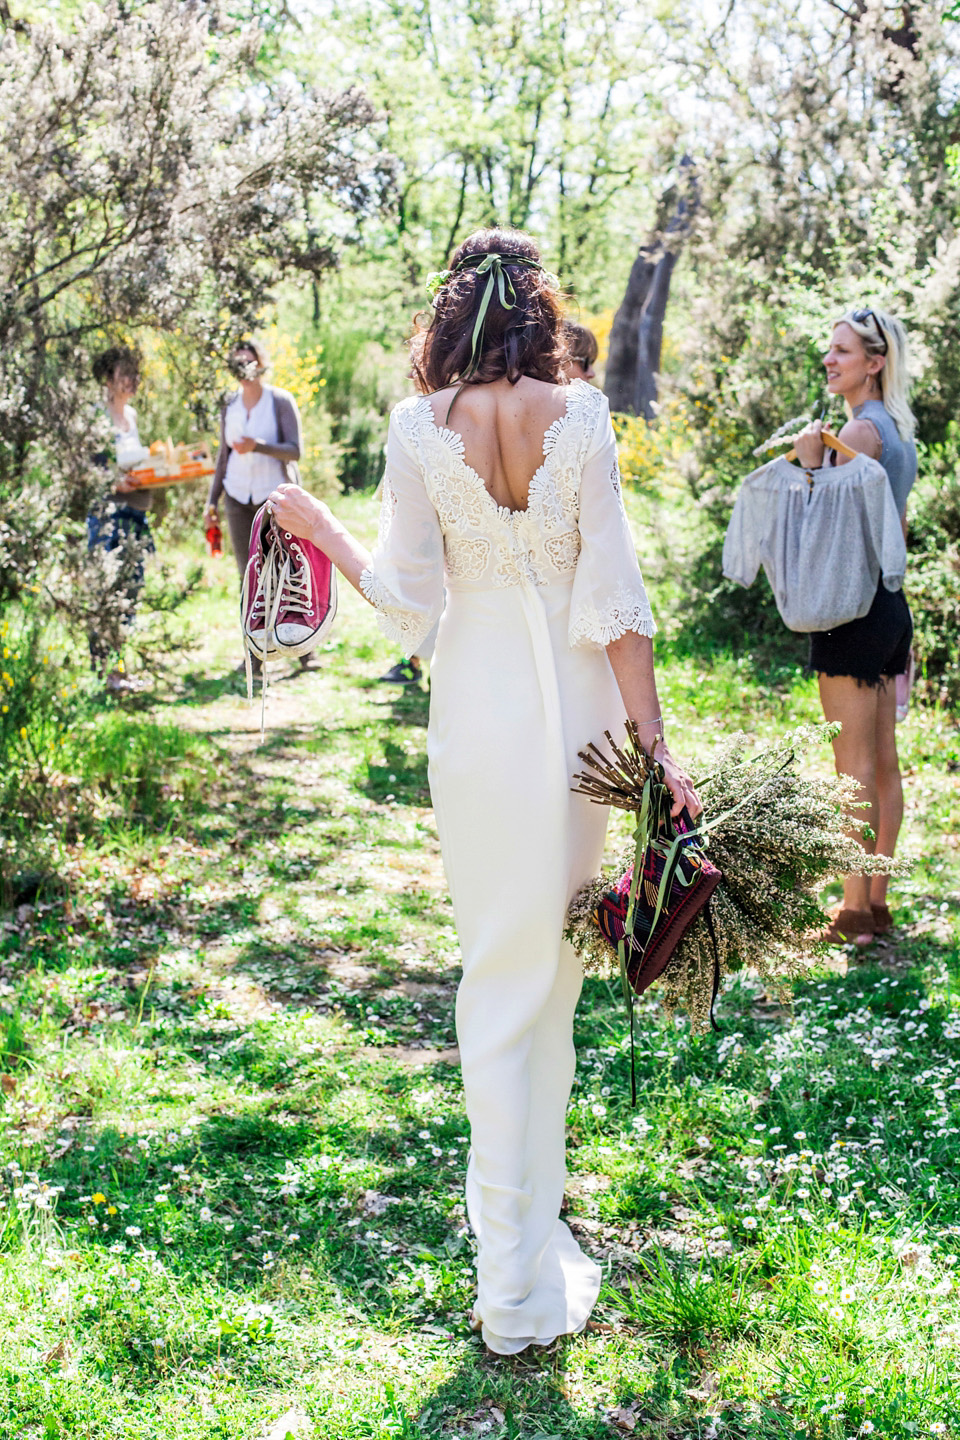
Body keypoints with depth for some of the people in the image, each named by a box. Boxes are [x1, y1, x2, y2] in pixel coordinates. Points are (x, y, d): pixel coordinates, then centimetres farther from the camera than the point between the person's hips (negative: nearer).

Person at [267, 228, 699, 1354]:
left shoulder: (418, 425, -4)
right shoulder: (582, 415, -5)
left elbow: (407, 597, -4)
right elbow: (615, 596, -7)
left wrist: (321, 529, 13)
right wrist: (654, 747, -4)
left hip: (476, 718, 0)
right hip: (576, 708, 0)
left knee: (501, 976, 9)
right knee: (552, 971, 15)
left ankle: (518, 1282, 13)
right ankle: (530, 1240, 30)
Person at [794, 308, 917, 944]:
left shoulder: (862, 429, -14)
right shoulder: (901, 431, 16)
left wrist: (811, 462, -26)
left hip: (855, 608, -10)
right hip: (893, 605, 10)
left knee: (856, 765, -4)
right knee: (885, 761, 11)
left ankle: (854, 912, 2)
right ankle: (878, 902, 19)